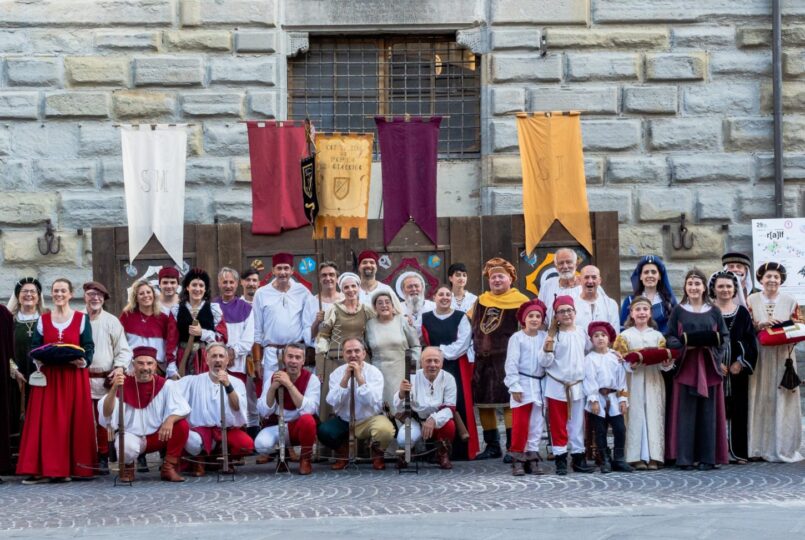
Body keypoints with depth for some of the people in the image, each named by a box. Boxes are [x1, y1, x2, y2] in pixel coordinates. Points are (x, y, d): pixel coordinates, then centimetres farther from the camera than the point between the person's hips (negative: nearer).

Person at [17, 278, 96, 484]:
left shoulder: (81, 319, 5)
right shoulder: (43, 320, 11)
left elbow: (89, 347, 1)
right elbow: (35, 346, 9)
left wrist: (83, 361, -17)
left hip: (74, 377, -2)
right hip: (48, 377, 2)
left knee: (74, 421, -3)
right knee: (46, 422, -4)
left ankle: (71, 467, 2)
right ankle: (44, 468, -4)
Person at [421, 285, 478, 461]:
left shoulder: (461, 317, 5)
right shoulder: (425, 319, 9)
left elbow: (462, 343, -5)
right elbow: (420, 344, 5)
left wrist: (441, 351, -9)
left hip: (457, 368, -1)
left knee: (459, 406, -6)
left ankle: (461, 450, -1)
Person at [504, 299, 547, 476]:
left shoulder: (544, 338, 6)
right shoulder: (517, 338, -4)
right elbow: (511, 363, -7)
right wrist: (514, 386, -10)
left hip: (539, 384, 4)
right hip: (522, 383, -4)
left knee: (537, 423, 6)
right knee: (520, 423, -4)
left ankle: (532, 458, 12)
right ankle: (517, 460, 3)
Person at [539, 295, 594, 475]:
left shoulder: (581, 333, 5)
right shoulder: (553, 335, -7)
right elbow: (544, 362, -10)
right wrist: (547, 345, -26)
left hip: (577, 386, 3)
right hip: (556, 386, -3)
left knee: (577, 423, 9)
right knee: (558, 425, 2)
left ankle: (578, 457, 17)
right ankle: (560, 459, 8)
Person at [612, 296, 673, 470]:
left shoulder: (658, 336, 13)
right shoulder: (625, 336, 7)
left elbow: (664, 358, 10)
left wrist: (666, 363, -11)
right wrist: (631, 364, -17)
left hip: (653, 382, 2)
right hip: (633, 382, -2)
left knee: (654, 416, -2)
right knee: (636, 416, -5)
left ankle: (653, 456, -1)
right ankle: (637, 457, -4)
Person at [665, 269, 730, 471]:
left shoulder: (714, 312, 10)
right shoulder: (678, 311, 7)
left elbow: (725, 337, 8)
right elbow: (669, 337, 4)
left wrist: (712, 344, -11)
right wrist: (684, 344, -14)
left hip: (709, 367, 1)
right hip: (686, 366, -1)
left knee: (708, 412, 0)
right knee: (686, 412, -4)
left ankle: (707, 457, 5)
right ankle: (684, 458, -2)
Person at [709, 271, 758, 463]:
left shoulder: (742, 312, 9)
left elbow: (751, 340, 6)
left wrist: (741, 363, -7)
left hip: (738, 370, 2)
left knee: (737, 408, 2)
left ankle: (737, 451, 6)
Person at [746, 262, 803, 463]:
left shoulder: (790, 301, 6)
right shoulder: (751, 301, 5)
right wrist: (761, 325, -16)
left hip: (783, 356, 1)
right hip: (759, 355, -1)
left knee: (782, 399, -1)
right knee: (761, 399, -2)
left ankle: (783, 447, 4)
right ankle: (760, 446, 3)